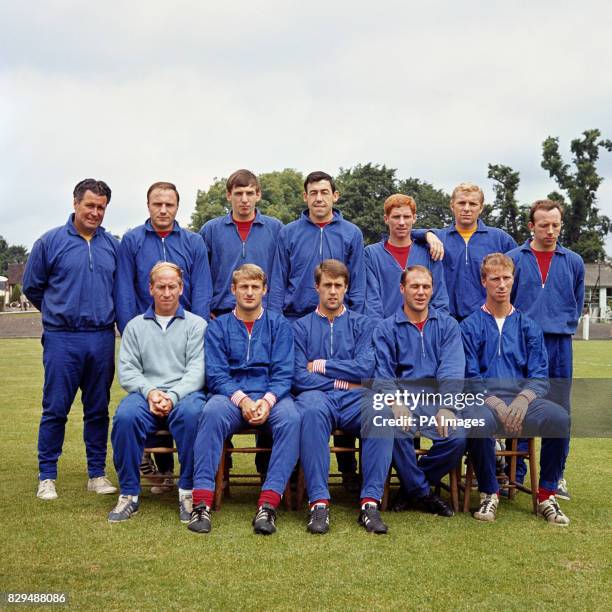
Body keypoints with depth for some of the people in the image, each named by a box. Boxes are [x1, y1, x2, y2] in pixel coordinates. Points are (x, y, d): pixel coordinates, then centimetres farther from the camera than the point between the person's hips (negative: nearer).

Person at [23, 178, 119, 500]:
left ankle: (97, 473, 19)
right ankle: (47, 476, 11)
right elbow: (32, 287, 9)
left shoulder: (113, 245, 7)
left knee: (98, 410, 9)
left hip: (102, 339, 3)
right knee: (55, 410, 0)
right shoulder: (50, 242, 0)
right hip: (62, 339, -2)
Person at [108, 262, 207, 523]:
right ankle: (129, 493, -20)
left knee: (191, 414, -37)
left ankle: (188, 490, -23)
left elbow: (197, 370, 0)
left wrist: (172, 397, -16)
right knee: (125, 416, -32)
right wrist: (150, 391, -12)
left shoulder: (196, 324, 12)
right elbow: (127, 370, 8)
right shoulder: (135, 326, 19)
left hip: (184, 393, -2)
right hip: (145, 393, 2)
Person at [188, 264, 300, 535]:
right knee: (212, 412, -35)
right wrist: (242, 399, -15)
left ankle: (268, 504, -38)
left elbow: (283, 372, 4)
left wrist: (267, 400, -16)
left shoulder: (279, 324, 14)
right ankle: (202, 501, -36)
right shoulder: (218, 327, 14)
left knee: (291, 418, -34)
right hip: (231, 395, 0)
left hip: (271, 396, 0)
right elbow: (215, 373, 3)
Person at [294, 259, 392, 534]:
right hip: (318, 396, -1)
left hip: (354, 398, 1)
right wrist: (343, 381, 0)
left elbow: (365, 368, 1)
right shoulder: (301, 326, 15)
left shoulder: (363, 324, 17)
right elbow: (299, 377, 3)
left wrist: (322, 365, 3)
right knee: (312, 409, -39)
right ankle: (319, 503, -38)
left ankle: (370, 502, -31)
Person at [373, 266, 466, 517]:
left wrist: (447, 407, -17)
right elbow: (383, 373, 0)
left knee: (457, 437, -27)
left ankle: (411, 486, -1)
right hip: (401, 396, -1)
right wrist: (396, 402, -21)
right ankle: (423, 492, -10)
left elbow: (452, 370, 0)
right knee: (396, 429, -34)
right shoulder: (386, 328, 12)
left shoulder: (447, 325, 14)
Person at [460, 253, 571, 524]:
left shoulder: (528, 326, 17)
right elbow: (470, 377, 2)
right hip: (485, 399, -2)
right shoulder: (470, 326, 10)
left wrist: (523, 399, -14)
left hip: (522, 398, 2)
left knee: (559, 417, -30)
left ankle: (547, 494, -12)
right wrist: (495, 404, -16)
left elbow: (539, 377, 8)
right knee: (481, 421, -38)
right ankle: (489, 494, -14)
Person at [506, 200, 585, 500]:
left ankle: (556, 475, 16)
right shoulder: (514, 258, 1)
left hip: (559, 345, 2)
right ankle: (515, 474, 12)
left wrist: (563, 329, 14)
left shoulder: (573, 262, 8)